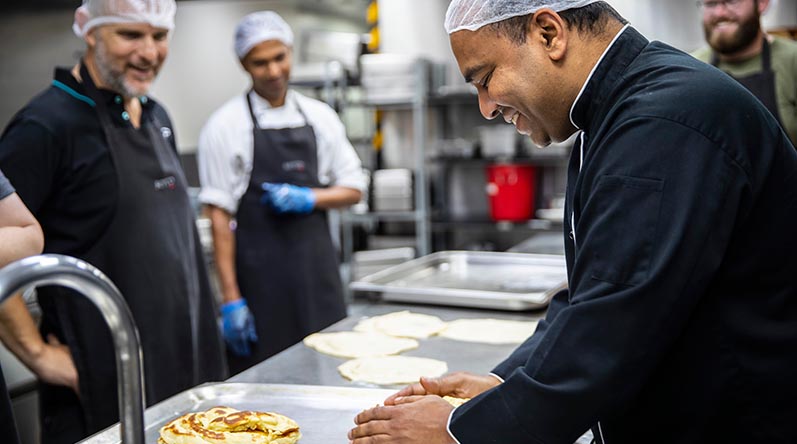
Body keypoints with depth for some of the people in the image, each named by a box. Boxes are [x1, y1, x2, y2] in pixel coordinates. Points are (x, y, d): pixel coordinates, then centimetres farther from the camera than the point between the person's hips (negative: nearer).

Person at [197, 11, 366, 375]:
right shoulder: (226, 125, -5)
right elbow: (219, 215, -7)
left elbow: (353, 189, 12)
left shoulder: (319, 116, 7)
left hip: (317, 267, 4)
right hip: (260, 275, -4)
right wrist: (231, 298, -10)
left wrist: (307, 198, -9)